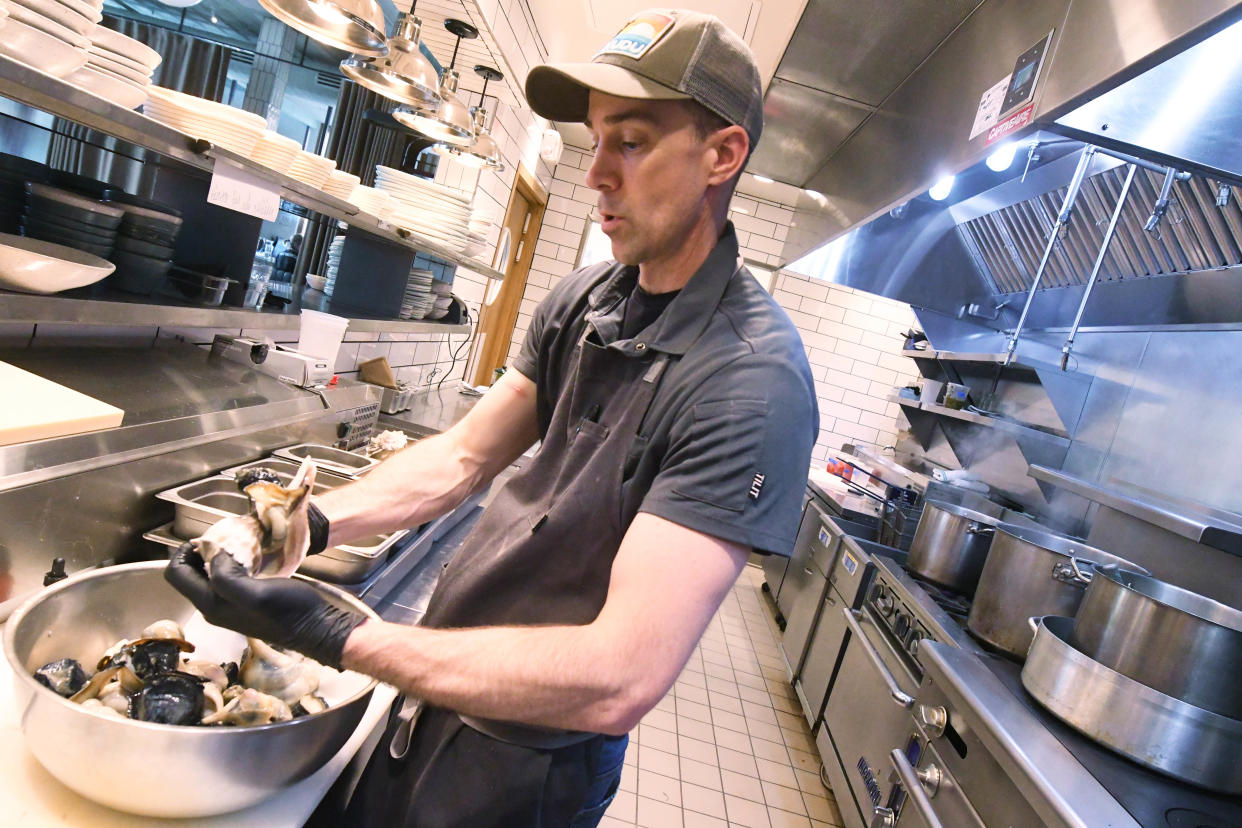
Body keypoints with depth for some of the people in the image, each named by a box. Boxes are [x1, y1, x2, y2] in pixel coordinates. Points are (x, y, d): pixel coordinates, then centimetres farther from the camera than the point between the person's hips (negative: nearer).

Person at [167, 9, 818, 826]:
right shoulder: (584, 299, -2)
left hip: (526, 761, -6)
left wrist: (332, 634, -31)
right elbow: (463, 456, 4)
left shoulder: (753, 381, -28)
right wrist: (315, 520, -11)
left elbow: (619, 681, -33)